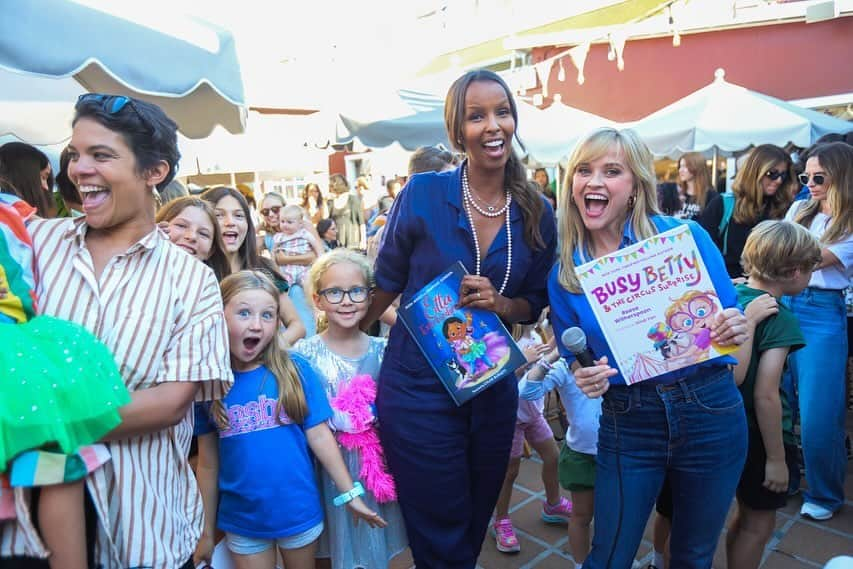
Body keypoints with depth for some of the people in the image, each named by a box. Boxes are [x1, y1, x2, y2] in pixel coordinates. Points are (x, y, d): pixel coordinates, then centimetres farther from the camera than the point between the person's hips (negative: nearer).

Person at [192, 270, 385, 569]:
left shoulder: (296, 370, -12)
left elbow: (319, 435, -7)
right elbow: (208, 463, -1)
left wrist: (349, 494, -6)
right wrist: (207, 531, 6)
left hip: (299, 511, 0)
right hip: (242, 520, 0)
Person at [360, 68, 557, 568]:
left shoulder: (538, 214, -3)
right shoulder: (423, 193, -12)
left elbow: (534, 306, 6)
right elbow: (388, 282, -2)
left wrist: (499, 303, -15)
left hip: (494, 389, 4)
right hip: (419, 386, -3)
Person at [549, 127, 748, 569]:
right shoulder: (563, 271, -5)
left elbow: (729, 320, 1)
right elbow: (573, 357, 5)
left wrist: (736, 330, -21)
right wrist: (584, 377, -17)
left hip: (709, 413, 0)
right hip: (627, 424, 1)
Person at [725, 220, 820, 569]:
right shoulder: (779, 319, -22)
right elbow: (766, 396, -24)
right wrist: (777, 458, -16)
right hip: (761, 438, -7)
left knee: (746, 515, 26)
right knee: (759, 523, 15)